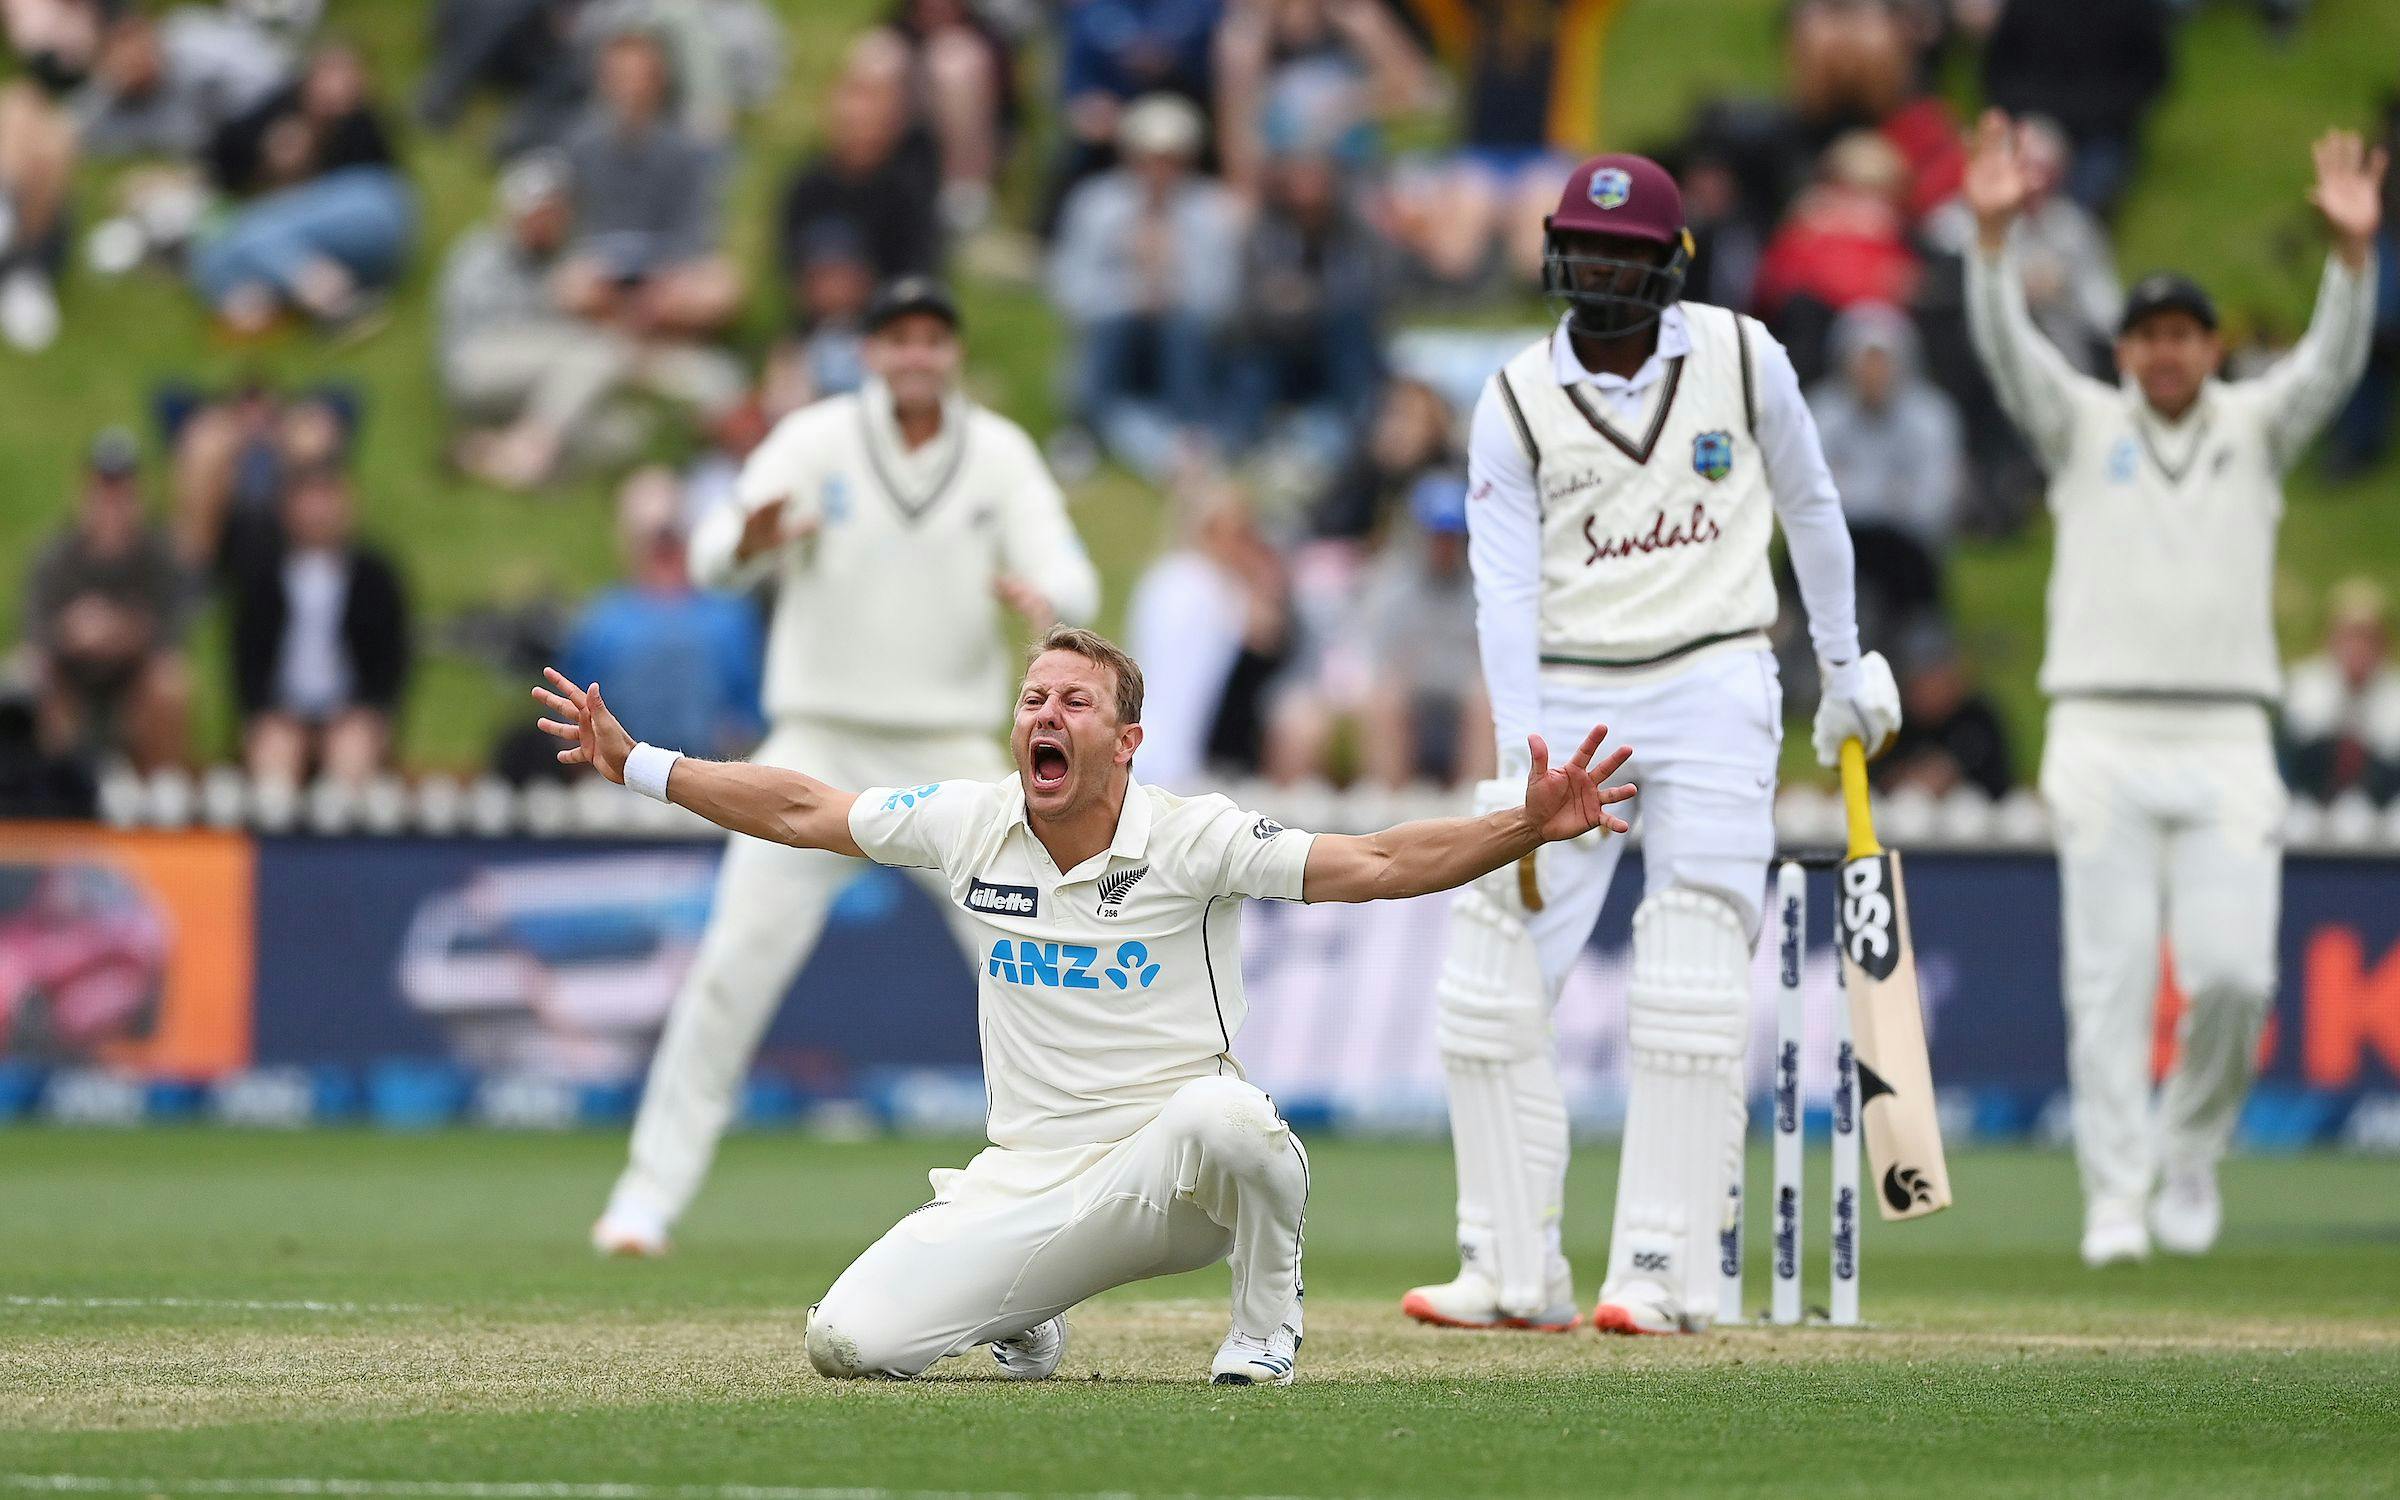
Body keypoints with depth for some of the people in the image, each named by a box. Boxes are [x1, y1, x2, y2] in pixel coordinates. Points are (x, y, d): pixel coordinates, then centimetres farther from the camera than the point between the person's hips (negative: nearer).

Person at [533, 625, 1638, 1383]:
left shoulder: (1194, 841, -9)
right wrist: (634, 764, 17)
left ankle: (1265, 1331, -8)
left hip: (1163, 1179, -4)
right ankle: (1028, 1315, 20)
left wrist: (1527, 829, -32)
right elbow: (799, 810, 16)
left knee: (1221, 1115, -40)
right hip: (1024, 1192, 4)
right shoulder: (968, 825, 2)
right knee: (850, 1342, -15)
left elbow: (1379, 865, -17)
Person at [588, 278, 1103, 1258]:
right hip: (820, 747, -1)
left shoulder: (1001, 455, 0)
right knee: (734, 967, -9)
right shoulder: (814, 442, -4)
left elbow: (1072, 581, -10)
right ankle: (649, 1196, -1)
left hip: (952, 754, 1)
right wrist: (746, 545, -42)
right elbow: (713, 558, -17)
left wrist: (1044, 599, -35)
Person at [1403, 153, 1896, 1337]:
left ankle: (1665, 1271, -6)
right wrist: (1523, 770, -20)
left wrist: (1845, 670, 17)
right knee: (1490, 983, -3)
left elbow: (1808, 507, 14)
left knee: (1688, 992, -8)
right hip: (1566, 696, 1)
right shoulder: (1515, 403, -2)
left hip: (1712, 688, -1)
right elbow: (1505, 591, -10)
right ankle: (1515, 1272, 4)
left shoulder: (1742, 359, -1)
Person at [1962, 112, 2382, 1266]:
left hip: (2225, 743, 1)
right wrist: (1992, 232, -23)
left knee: (2234, 974, -8)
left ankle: (2191, 1150, 16)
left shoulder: (2255, 429, 13)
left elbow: (2332, 361, -4)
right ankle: (2116, 1200, -3)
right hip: (2102, 737, -1)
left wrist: (2352, 252, -23)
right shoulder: (2083, 427, 10)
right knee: (2111, 982, -6)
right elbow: (2006, 348, -5)